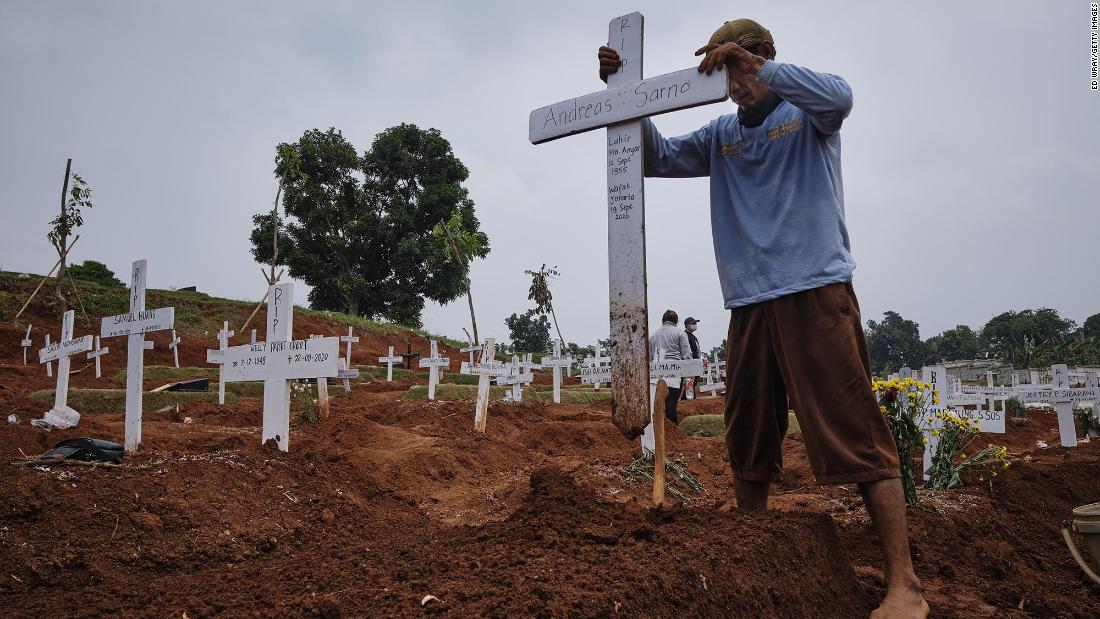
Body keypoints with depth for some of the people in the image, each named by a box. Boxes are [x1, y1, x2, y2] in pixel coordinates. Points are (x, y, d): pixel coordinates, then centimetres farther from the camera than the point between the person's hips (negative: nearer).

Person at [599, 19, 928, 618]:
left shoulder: (806, 115, 6)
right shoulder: (720, 135, 17)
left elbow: (838, 97, -15)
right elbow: (659, 158, 14)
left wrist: (755, 64, -20)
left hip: (817, 292, -5)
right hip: (749, 301, 5)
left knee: (855, 434, -10)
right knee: (749, 443, 10)